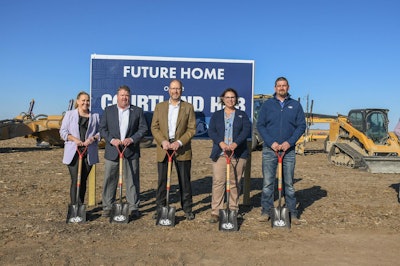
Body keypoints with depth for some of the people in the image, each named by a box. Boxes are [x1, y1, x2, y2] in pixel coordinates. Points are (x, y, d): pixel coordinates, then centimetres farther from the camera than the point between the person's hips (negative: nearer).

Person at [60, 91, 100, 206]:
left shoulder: (95, 116, 11)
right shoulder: (69, 114, 7)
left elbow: (100, 132, 10)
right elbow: (63, 131, 3)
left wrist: (92, 138, -10)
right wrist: (75, 139, -12)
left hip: (89, 153, 2)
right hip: (73, 152, -2)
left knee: (83, 180, 9)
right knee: (75, 180, -9)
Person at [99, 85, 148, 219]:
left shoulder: (137, 111, 7)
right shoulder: (108, 110, 9)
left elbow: (143, 128, 2)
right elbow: (102, 129, 5)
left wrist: (132, 139, -12)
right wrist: (112, 140, -11)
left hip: (131, 151, -1)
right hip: (112, 151, 1)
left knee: (132, 180, 3)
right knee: (109, 180, 5)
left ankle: (133, 208, 12)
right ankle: (107, 207, 16)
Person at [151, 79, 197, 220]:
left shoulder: (188, 107, 5)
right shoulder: (159, 106, 10)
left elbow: (192, 129, -1)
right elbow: (154, 127, 5)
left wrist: (179, 142, -14)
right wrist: (163, 141, -11)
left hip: (182, 149, -1)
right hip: (163, 148, 1)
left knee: (184, 180, 5)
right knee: (162, 180, 6)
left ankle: (187, 209, 16)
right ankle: (160, 208, 17)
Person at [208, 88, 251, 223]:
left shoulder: (242, 115, 13)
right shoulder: (216, 115, 14)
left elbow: (247, 130, -3)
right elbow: (211, 131, 1)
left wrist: (235, 144, -19)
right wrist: (221, 143, -18)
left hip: (238, 154, 0)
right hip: (220, 154, 0)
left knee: (235, 183, 3)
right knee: (218, 182, -6)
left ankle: (234, 210, 13)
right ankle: (216, 212, -3)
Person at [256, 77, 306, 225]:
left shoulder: (295, 105, 7)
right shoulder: (267, 104, 6)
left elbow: (301, 126, 4)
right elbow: (260, 125, 1)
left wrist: (289, 142, -10)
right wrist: (271, 142, -11)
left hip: (288, 150, 1)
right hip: (269, 149, 0)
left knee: (289, 183, 8)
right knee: (268, 182, 1)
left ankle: (292, 213, 15)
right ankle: (266, 211, 11)